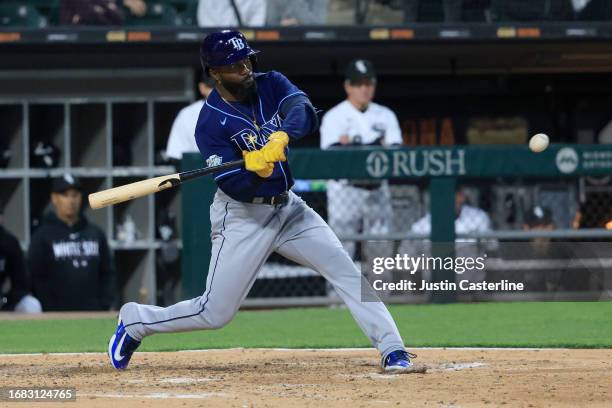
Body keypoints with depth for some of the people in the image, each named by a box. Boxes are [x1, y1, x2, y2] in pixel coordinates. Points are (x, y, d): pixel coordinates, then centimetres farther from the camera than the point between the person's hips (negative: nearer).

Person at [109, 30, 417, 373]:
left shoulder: (272, 85, -3)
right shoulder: (212, 123, -17)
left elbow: (304, 112, -23)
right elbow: (235, 188, -22)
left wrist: (282, 136, -42)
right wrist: (255, 170, -42)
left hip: (288, 207, 5)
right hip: (243, 216, -5)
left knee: (347, 272, -8)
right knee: (216, 313, -3)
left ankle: (393, 350, -7)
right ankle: (135, 322, 18)